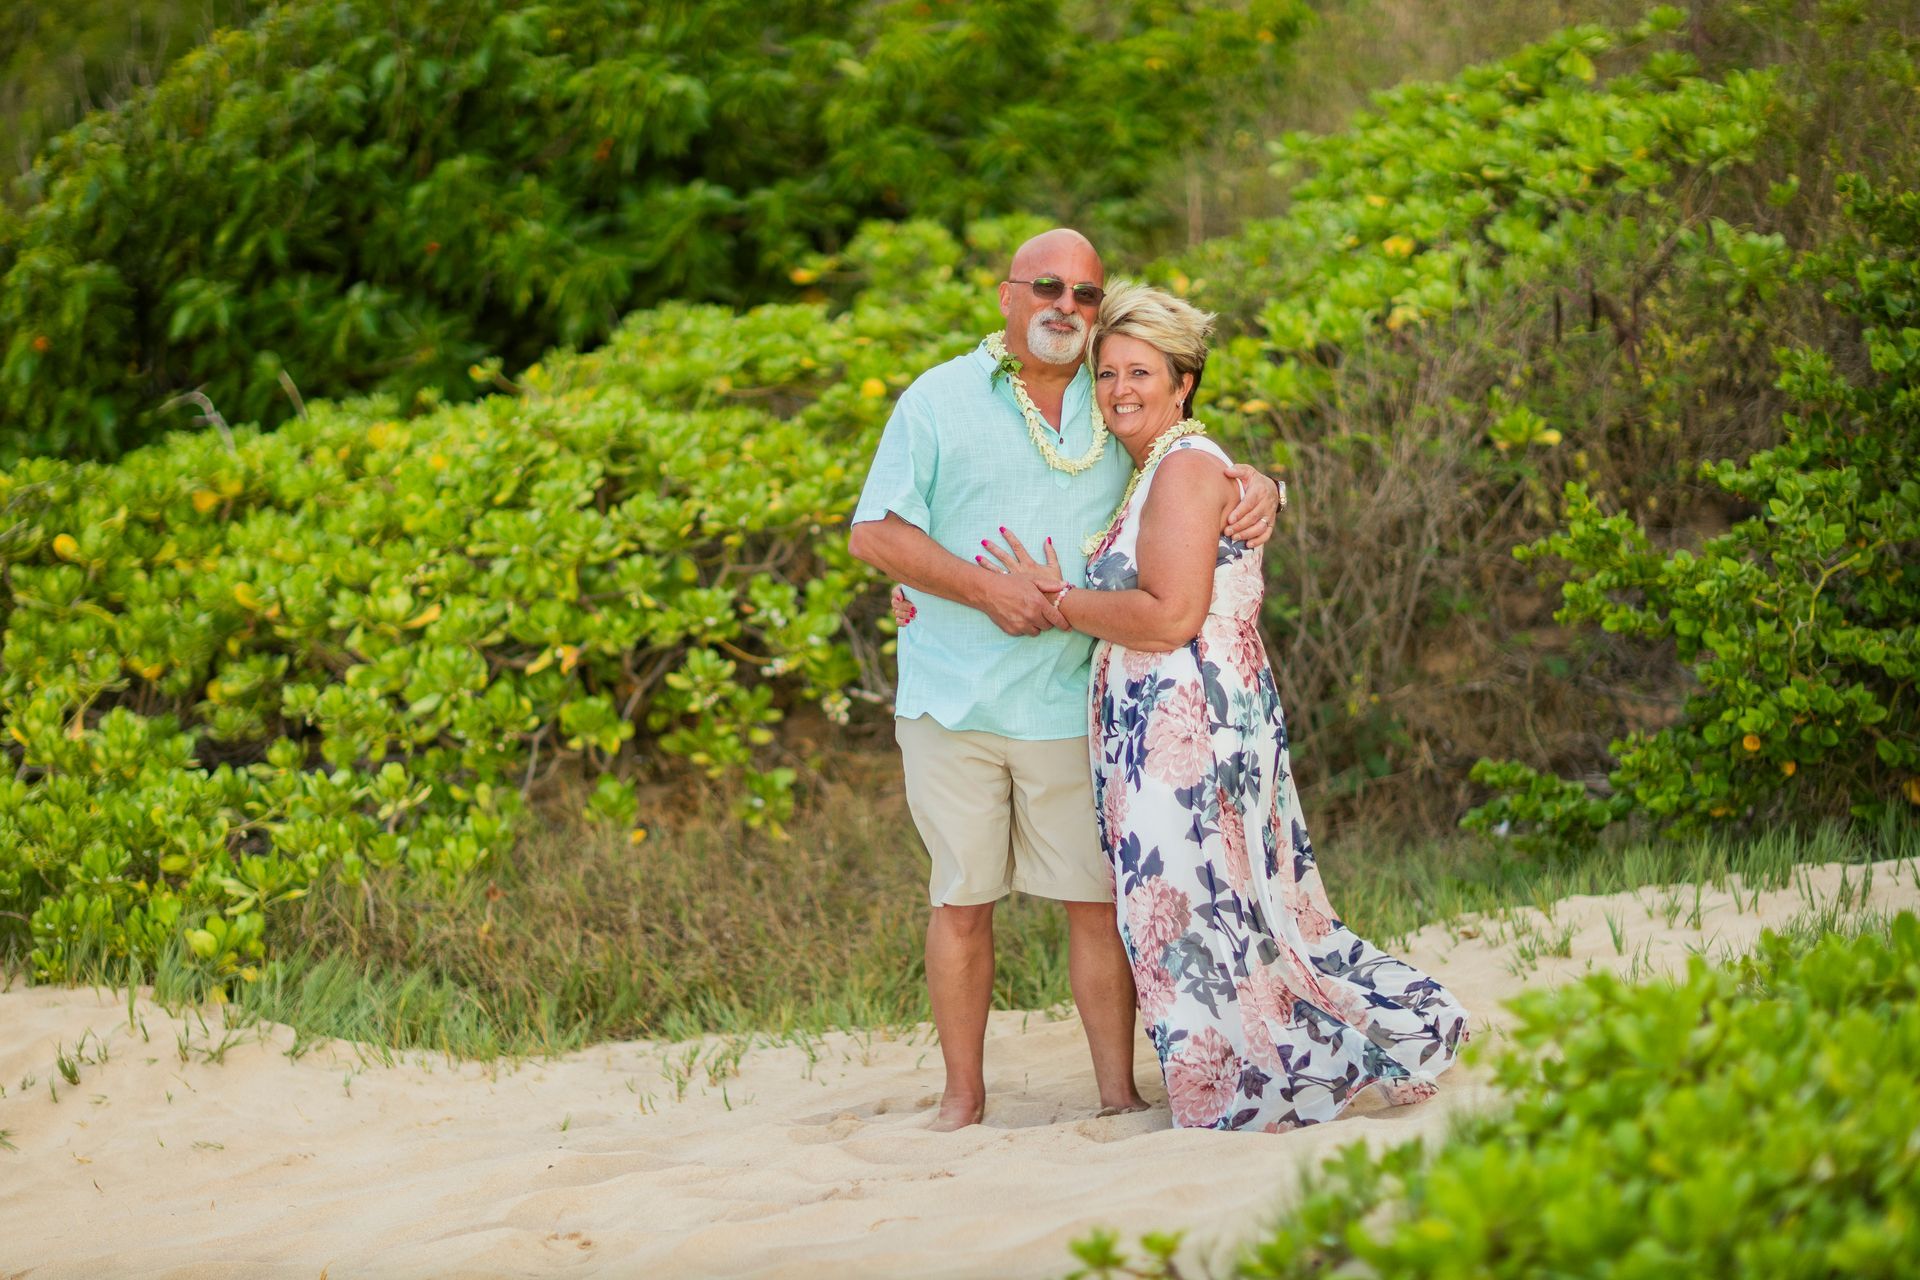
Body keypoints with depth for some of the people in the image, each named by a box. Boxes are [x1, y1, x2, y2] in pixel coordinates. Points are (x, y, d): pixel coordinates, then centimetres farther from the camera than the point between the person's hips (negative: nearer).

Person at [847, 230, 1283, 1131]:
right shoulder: (940, 400, 4)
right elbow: (873, 534, -1)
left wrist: (1258, 486, -6)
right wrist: (986, 589, -12)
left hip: (1073, 705, 1)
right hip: (953, 702, -1)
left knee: (1099, 898, -1)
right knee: (962, 899, 5)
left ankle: (1119, 1093, 6)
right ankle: (962, 1098, 13)